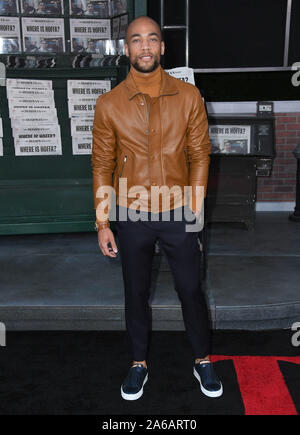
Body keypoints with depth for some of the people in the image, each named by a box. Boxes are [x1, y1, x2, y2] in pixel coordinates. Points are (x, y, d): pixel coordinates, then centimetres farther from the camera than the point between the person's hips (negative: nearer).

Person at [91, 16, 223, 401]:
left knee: (191, 291, 12)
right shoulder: (108, 104, -5)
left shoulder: (188, 96, -4)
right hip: (132, 218, 0)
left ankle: (203, 361, 35)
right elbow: (102, 166, -1)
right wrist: (103, 224, -3)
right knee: (136, 294, 14)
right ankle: (139, 364, 36)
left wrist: (194, 205, -4)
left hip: (178, 214, 0)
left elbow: (199, 155, 1)